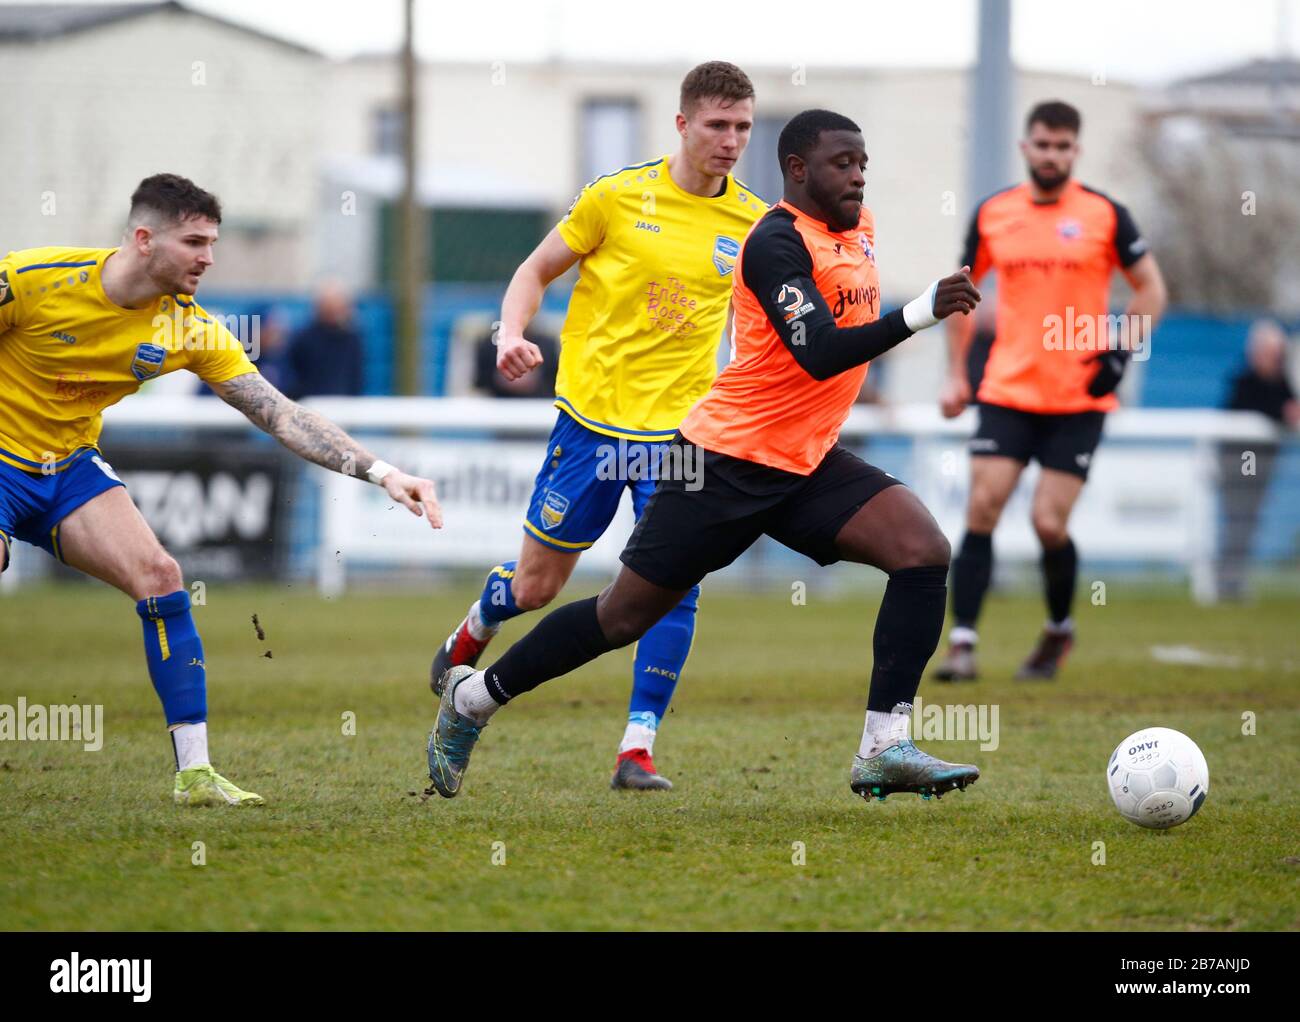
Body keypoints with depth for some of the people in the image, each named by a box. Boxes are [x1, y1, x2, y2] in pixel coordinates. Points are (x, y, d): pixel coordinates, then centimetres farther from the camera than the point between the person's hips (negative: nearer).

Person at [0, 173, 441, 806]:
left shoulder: (189, 328, -9)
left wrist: (380, 472, -19)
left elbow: (280, 415, -9)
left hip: (70, 466, 5)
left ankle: (194, 773, -9)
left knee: (159, 576, -13)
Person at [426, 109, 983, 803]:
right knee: (626, 616, 1)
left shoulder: (859, 227, 9)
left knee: (923, 550, -15)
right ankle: (472, 698, 21)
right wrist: (917, 315, -38)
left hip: (807, 461, 8)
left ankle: (885, 746, -16)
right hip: (730, 459, -8)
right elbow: (819, 355, -32)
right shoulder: (779, 242, -19)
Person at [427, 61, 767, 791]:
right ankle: (472, 636, 43)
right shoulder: (619, 197, -5)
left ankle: (637, 750, -10)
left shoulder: (754, 224, 2)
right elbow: (535, 272, 5)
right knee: (536, 586, 8)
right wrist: (513, 334, -13)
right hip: (593, 414, -1)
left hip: (681, 428, 1)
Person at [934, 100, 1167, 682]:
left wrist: (1121, 353, -8)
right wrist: (955, 373, 11)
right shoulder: (992, 214, 5)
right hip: (1006, 393, 2)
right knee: (981, 509, -10)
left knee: (1050, 524, -5)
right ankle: (962, 645, -9)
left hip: (1079, 398, -2)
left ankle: (1059, 630, 21)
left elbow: (1151, 289, 5)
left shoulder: (1103, 215, -1)